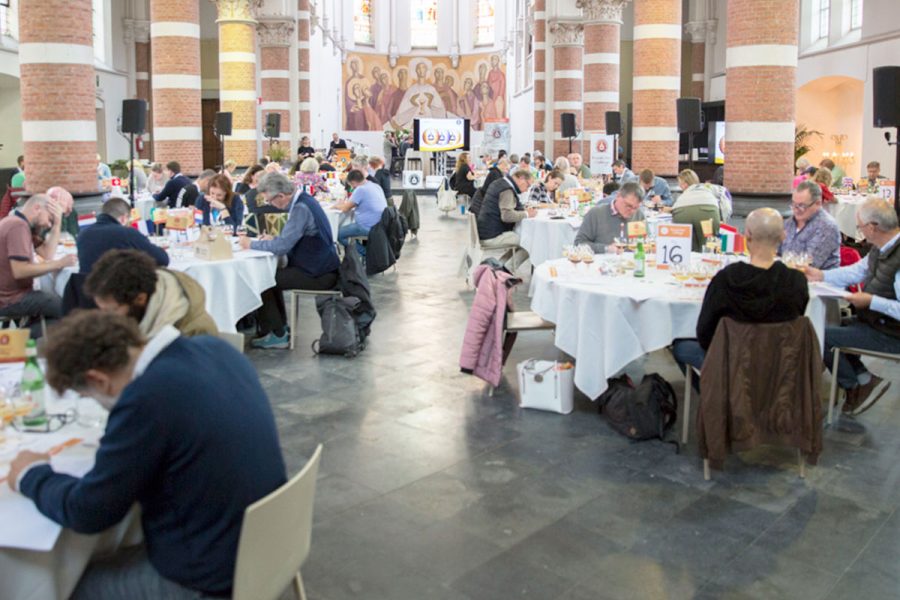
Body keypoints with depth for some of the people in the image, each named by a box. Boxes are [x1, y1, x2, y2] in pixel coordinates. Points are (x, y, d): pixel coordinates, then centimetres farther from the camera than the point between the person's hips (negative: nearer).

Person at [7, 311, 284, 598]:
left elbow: (88, 512, -14)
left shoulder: (147, 396, -27)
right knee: (115, 555, 26)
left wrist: (31, 475, 3)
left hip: (213, 574, -8)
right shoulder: (214, 348, -3)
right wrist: (118, 442, 11)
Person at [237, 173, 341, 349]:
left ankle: (278, 335, 6)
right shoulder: (303, 201, 9)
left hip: (317, 275, -10)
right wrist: (272, 240, 8)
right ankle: (280, 326, 27)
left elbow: (282, 247, -25)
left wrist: (252, 244, -11)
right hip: (320, 268, 10)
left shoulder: (301, 209, -22)